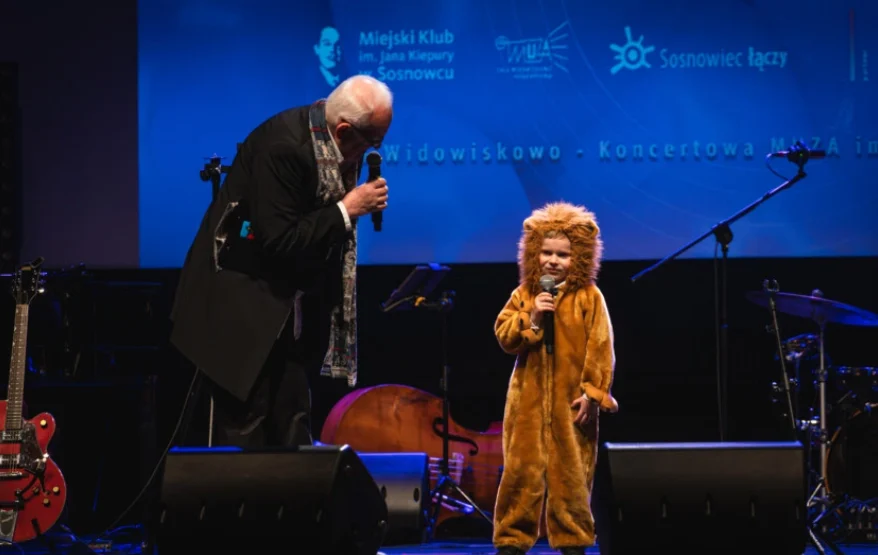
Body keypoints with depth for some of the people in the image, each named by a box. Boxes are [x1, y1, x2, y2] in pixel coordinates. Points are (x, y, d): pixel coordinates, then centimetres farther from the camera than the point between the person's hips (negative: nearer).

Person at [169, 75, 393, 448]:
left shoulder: (342, 145, -1)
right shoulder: (283, 145, -26)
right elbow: (277, 241, -28)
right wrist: (347, 209, -23)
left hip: (286, 309, 8)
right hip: (243, 307, -8)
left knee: (293, 427, 9)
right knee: (245, 429, -5)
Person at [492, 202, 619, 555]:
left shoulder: (589, 297, -3)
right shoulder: (523, 295, 6)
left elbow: (600, 348, -6)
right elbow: (505, 337, 1)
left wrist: (593, 392, -11)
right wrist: (531, 319, -14)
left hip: (571, 401, -2)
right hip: (528, 398, 2)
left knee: (571, 473, 3)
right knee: (521, 470, 3)